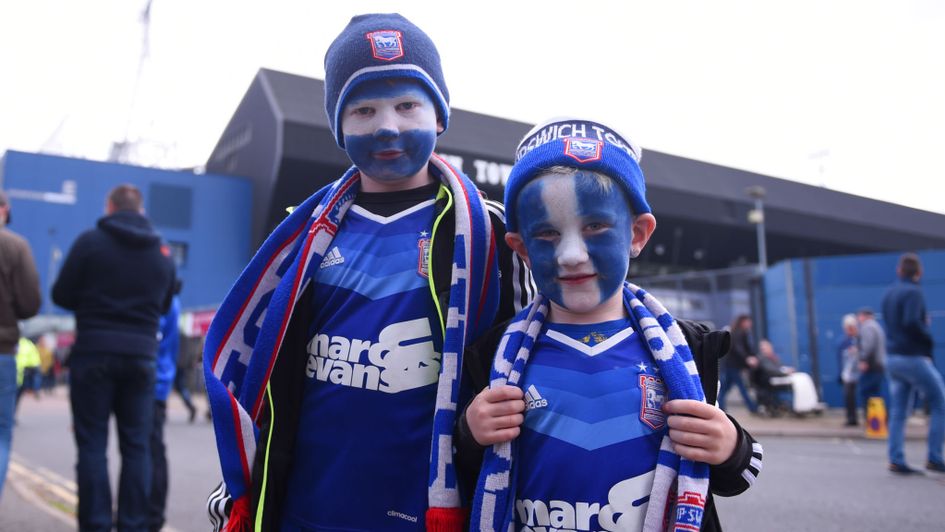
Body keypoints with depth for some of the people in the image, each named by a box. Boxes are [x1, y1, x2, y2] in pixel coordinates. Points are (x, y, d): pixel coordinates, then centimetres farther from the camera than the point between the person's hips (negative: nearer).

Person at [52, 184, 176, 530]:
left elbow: (61, 295, 1)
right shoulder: (162, 253, 9)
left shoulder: (90, 241, -3)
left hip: (93, 353, -3)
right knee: (136, 446, 7)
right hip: (141, 357, 3)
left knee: (92, 445, 3)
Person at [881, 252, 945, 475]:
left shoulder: (888, 294, 12)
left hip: (892, 358, 7)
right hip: (913, 357, -7)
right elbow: (912, 322, -25)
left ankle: (896, 460, 7)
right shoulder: (913, 292, -12)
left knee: (897, 412, 8)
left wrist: (923, 322, 10)